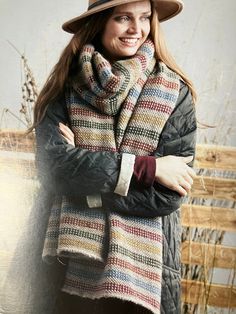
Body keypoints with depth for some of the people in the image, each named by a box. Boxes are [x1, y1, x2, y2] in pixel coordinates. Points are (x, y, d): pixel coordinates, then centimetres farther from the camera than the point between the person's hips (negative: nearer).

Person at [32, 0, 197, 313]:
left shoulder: (174, 92, -7)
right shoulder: (66, 86, -2)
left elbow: (168, 196, -13)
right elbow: (52, 165, -15)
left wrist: (82, 167, -13)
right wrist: (145, 167, -18)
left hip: (146, 265, -1)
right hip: (80, 256, 1)